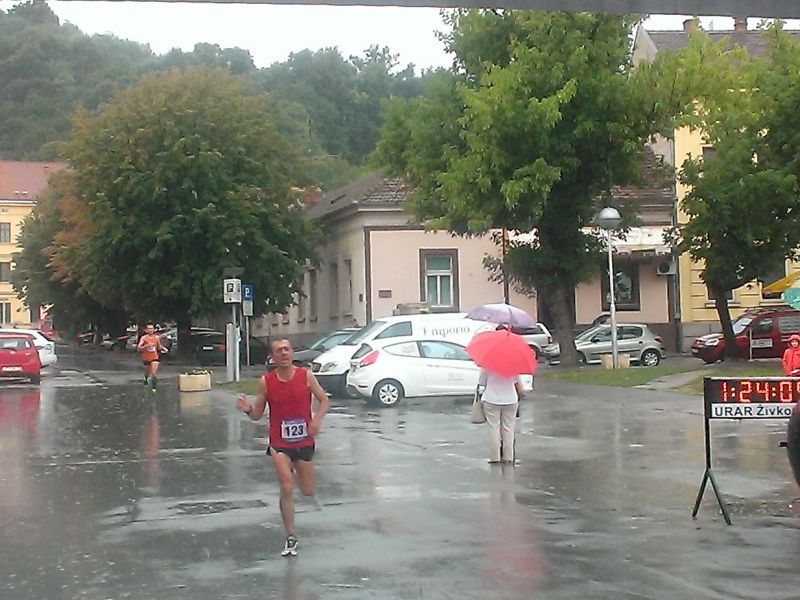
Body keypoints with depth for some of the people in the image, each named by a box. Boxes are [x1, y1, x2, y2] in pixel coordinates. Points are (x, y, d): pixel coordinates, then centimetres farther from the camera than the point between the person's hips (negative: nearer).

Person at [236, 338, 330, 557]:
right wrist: (247, 409, -22)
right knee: (287, 489, -13)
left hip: (304, 440, 2)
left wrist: (317, 419, -18)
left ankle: (294, 469, 49)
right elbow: (258, 414, 1)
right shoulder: (266, 382, -6)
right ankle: (291, 538, -1)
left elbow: (324, 400, 0)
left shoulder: (305, 375, -6)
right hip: (279, 442, -2)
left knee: (308, 491, 13)